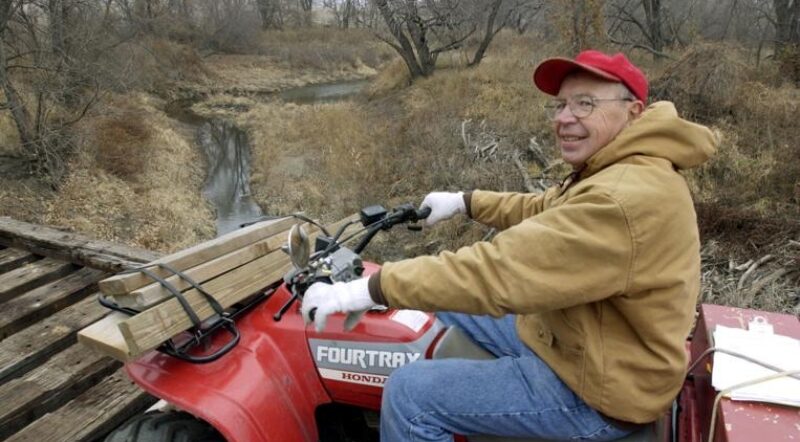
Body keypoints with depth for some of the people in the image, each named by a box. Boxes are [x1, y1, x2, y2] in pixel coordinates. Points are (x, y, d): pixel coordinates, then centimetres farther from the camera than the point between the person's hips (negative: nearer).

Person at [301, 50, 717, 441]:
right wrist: (465, 202, 13)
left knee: (408, 393, -12)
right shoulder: (619, 172, 3)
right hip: (568, 337, 10)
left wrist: (370, 288, -32)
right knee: (448, 304, 17)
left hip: (594, 387, -10)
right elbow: (545, 211, 19)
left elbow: (500, 270, -36)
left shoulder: (628, 198, -31)